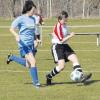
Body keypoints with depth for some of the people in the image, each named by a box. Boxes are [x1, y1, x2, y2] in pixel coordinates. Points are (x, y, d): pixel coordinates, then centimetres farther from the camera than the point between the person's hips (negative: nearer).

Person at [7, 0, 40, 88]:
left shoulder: (33, 19, 10)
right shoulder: (21, 18, -10)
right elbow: (12, 29, -13)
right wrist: (16, 35, -31)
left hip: (31, 44, 8)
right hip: (24, 44, -7)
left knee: (28, 65, 12)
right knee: (33, 61, -17)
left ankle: (12, 57, 35)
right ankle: (36, 82, -6)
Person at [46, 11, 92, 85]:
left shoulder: (64, 25, 10)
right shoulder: (58, 27, -18)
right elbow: (62, 40, -21)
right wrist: (70, 36, -18)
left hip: (65, 46, 9)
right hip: (57, 47, -9)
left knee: (75, 59, -7)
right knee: (61, 66, -15)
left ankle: (81, 76, -14)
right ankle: (49, 77, 7)